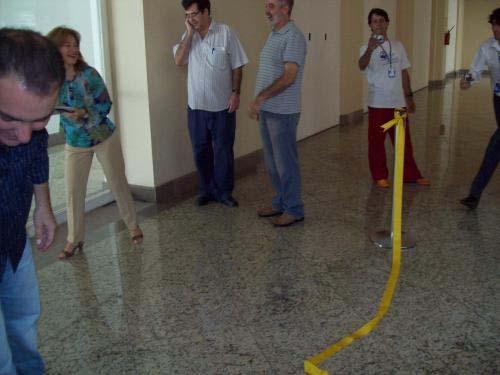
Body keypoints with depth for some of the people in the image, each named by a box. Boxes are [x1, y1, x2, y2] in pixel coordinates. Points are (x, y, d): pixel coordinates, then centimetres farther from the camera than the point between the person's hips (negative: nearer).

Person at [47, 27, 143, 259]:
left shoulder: (89, 74, -14)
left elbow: (106, 104, -12)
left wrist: (85, 112, -27)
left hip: (104, 137, -1)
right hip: (75, 144, 2)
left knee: (118, 183, 8)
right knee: (73, 192, 3)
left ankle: (133, 225, 28)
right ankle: (74, 240, 18)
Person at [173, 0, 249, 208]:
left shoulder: (226, 33, -6)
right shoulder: (188, 36, 6)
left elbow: (237, 67, -5)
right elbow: (178, 60, -7)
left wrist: (235, 93, -11)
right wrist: (189, 33, -9)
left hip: (222, 104, -3)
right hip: (196, 105, 4)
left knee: (223, 150, 5)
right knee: (201, 150, 10)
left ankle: (224, 191, 18)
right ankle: (207, 190, 24)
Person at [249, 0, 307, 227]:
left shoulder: (293, 37, -14)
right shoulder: (274, 35, 14)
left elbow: (289, 77, -22)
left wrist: (260, 97, -24)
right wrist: (258, 103, 16)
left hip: (282, 112, -9)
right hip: (267, 110, 9)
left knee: (286, 162, -1)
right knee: (272, 162, 15)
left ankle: (294, 210, 11)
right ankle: (280, 203, 28)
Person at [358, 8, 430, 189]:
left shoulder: (398, 46, 8)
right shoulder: (367, 48, -6)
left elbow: (404, 73, 13)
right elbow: (362, 66, -28)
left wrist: (409, 96, 10)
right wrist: (370, 49, -47)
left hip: (398, 102, 4)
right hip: (378, 103, -4)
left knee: (404, 140, 11)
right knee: (376, 141, 3)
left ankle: (410, 174, 21)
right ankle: (379, 176, 15)